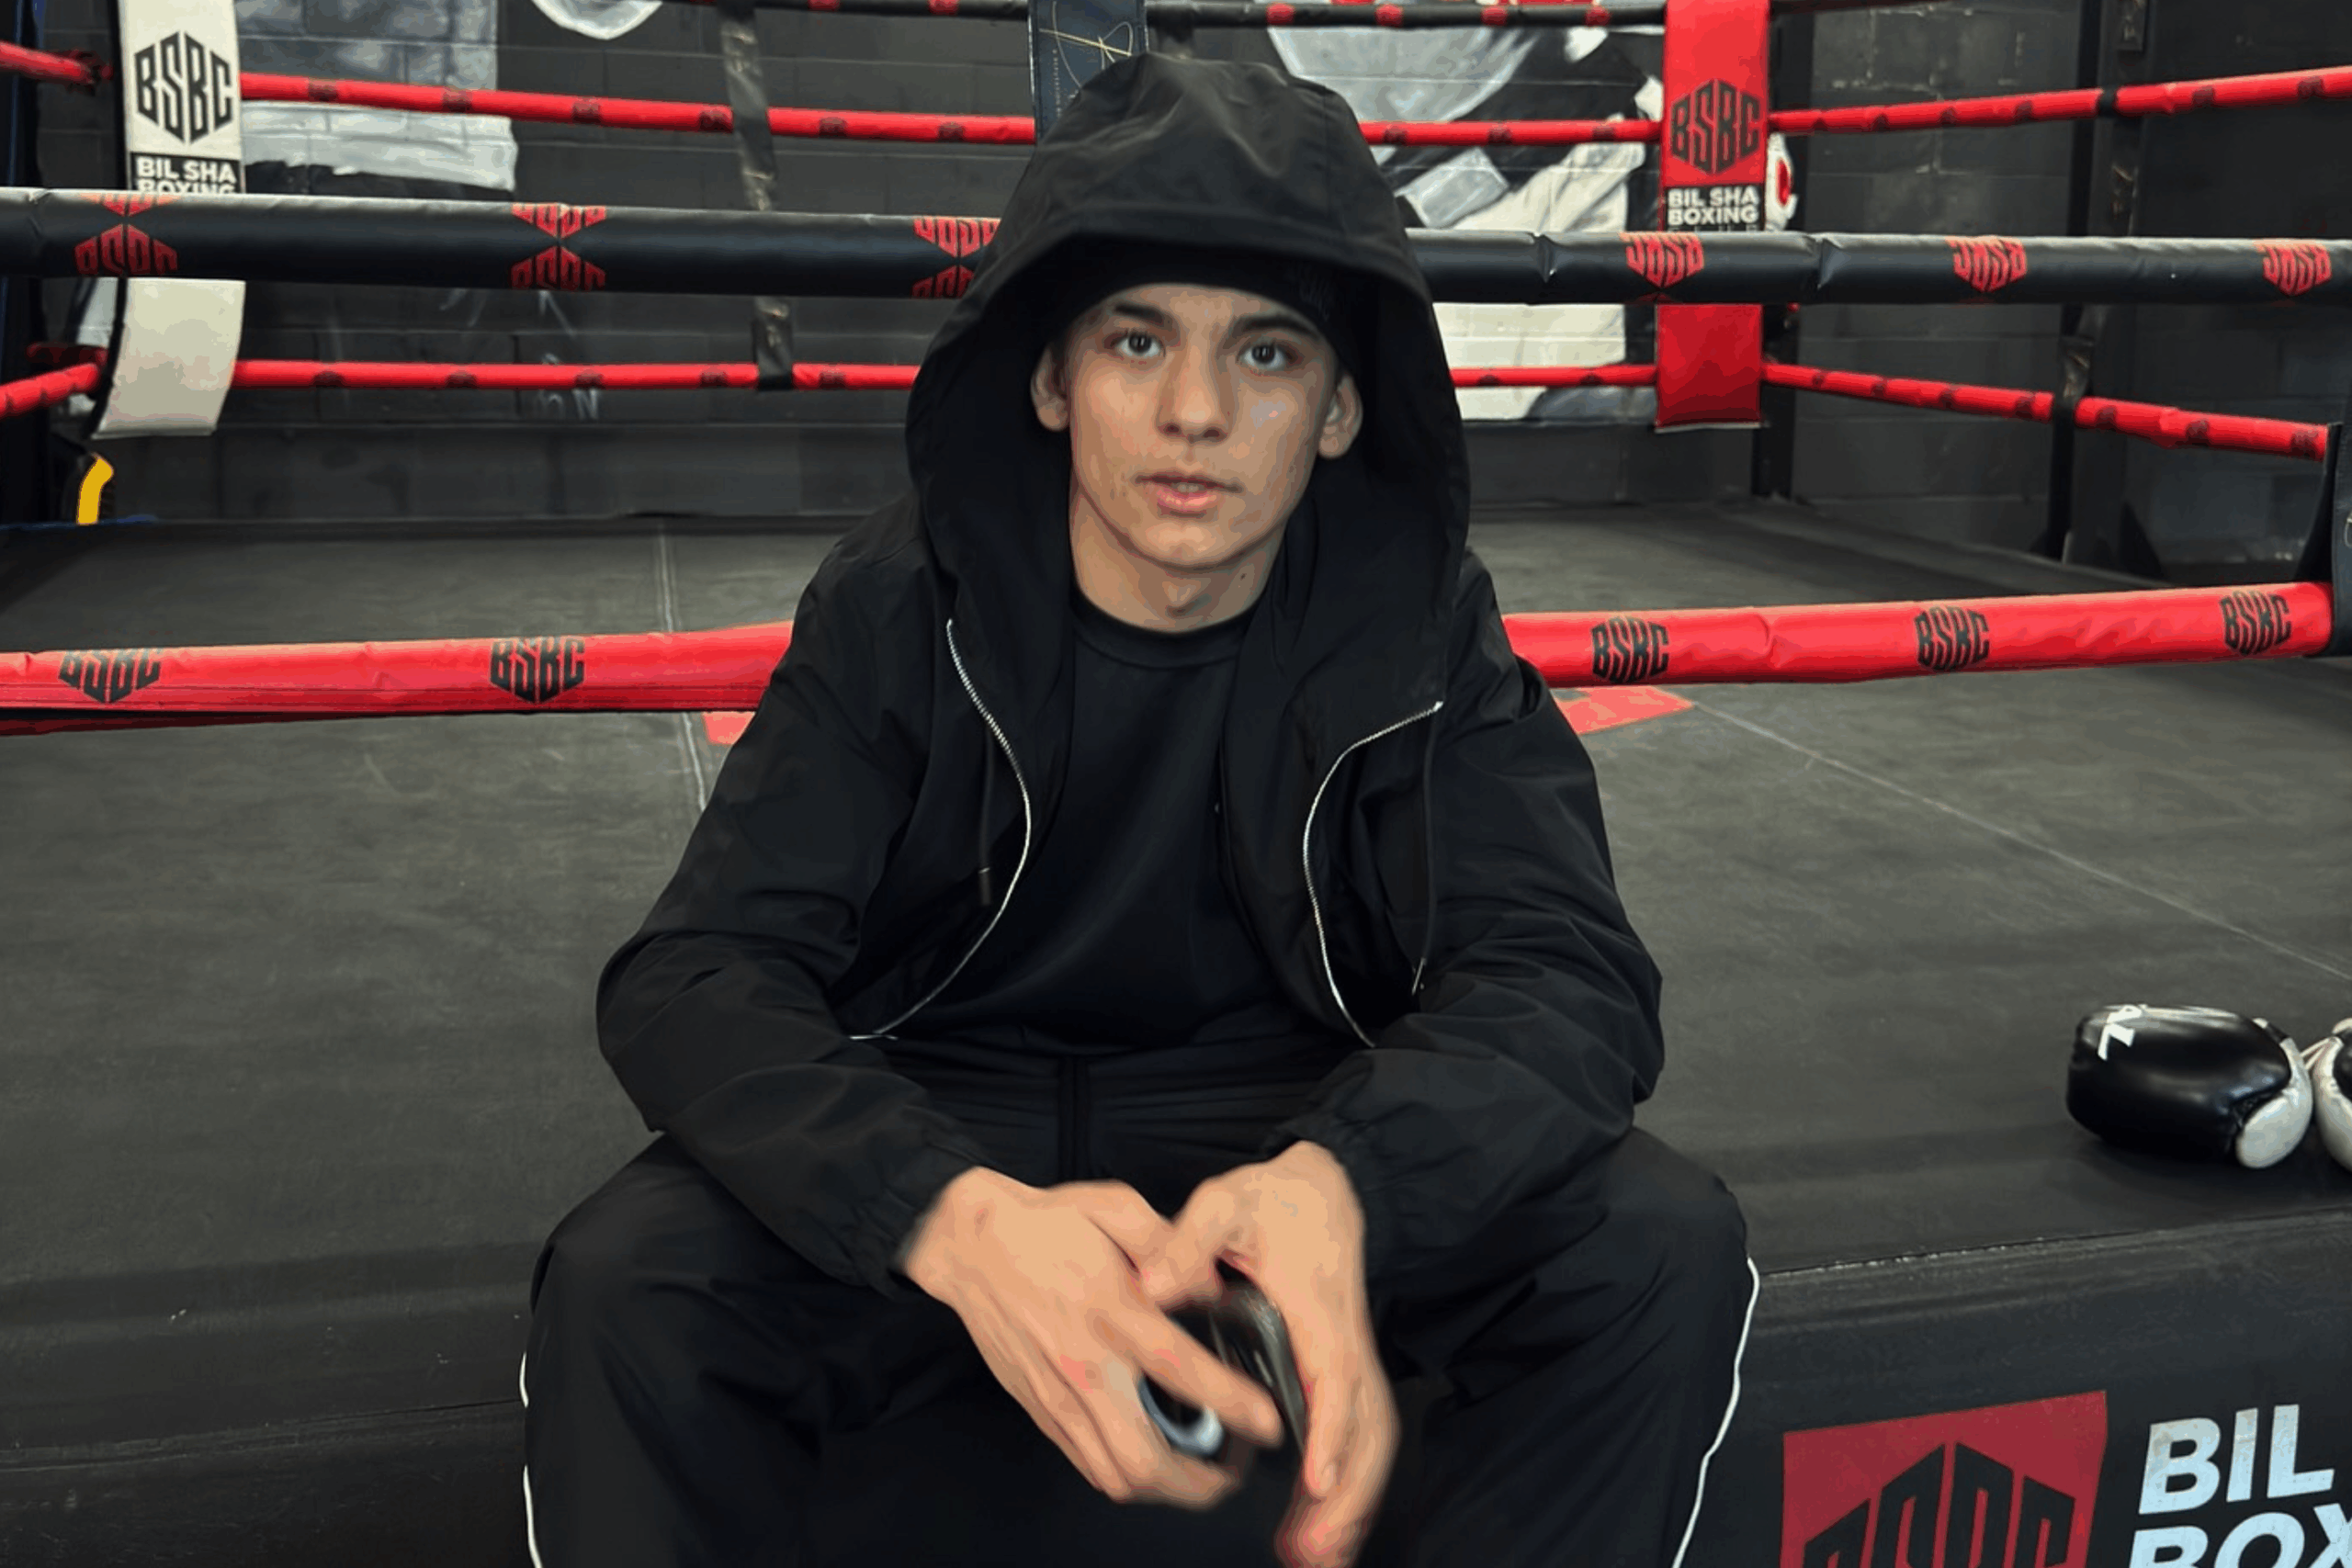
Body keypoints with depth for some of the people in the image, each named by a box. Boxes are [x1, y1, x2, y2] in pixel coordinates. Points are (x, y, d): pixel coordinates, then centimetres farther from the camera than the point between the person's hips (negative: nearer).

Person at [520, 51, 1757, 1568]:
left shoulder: (1417, 619, -9)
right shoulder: (907, 602, -12)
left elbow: (1568, 974, -17)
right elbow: (695, 976, -19)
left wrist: (1341, 1180, -41)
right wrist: (953, 1215, -41)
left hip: (1302, 1122, 1)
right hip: (947, 1136, -1)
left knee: (1667, 1250, -23)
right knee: (623, 1284, -29)